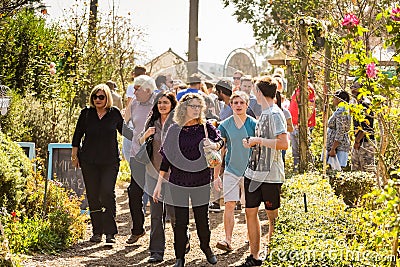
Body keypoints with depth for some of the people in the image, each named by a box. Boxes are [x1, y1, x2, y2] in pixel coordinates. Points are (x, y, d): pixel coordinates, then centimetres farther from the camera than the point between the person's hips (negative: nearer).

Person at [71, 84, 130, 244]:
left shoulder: (114, 114, 4)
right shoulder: (86, 113, 6)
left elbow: (125, 132, 16)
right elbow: (77, 135, 12)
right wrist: (74, 154, 11)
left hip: (110, 161, -2)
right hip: (89, 161, 2)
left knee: (107, 193, -12)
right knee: (92, 196, 4)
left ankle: (110, 232, -8)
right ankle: (97, 231, 13)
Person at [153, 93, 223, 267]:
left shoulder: (206, 127, 1)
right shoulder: (174, 130, -1)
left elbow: (220, 141, -4)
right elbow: (166, 157, 2)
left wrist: (213, 145, -29)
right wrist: (159, 183, 1)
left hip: (201, 182, 0)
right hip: (178, 183, 0)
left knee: (202, 219, 9)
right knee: (180, 221, 4)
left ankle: (206, 247, 35)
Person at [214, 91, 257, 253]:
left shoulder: (254, 124, -3)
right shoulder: (224, 125, 1)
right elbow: (219, 152, 6)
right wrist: (216, 176, 4)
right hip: (231, 170, 1)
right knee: (229, 205, -8)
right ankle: (228, 240, -9)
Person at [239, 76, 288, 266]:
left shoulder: (275, 114, -14)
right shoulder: (264, 113, 15)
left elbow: (283, 143, -24)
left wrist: (259, 140, -17)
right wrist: (252, 143, 9)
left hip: (270, 174, -9)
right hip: (254, 171, 9)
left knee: (272, 216, 2)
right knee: (250, 212, 10)